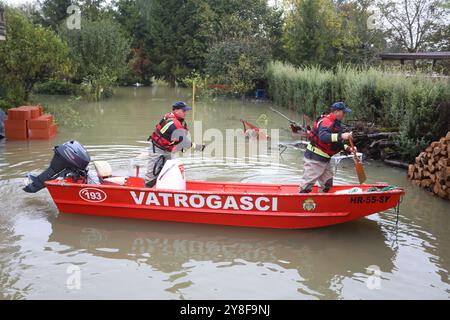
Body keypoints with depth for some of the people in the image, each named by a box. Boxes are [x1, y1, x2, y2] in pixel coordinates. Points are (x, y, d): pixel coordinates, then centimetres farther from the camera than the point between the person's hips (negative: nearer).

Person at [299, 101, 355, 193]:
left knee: (327, 184, 15)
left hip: (325, 159, 10)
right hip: (315, 158, -10)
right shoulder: (326, 121, -19)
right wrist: (341, 136, -45)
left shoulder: (336, 123, 14)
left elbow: (335, 143, 22)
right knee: (308, 183, -6)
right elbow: (323, 136, -39)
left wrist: (347, 148, 9)